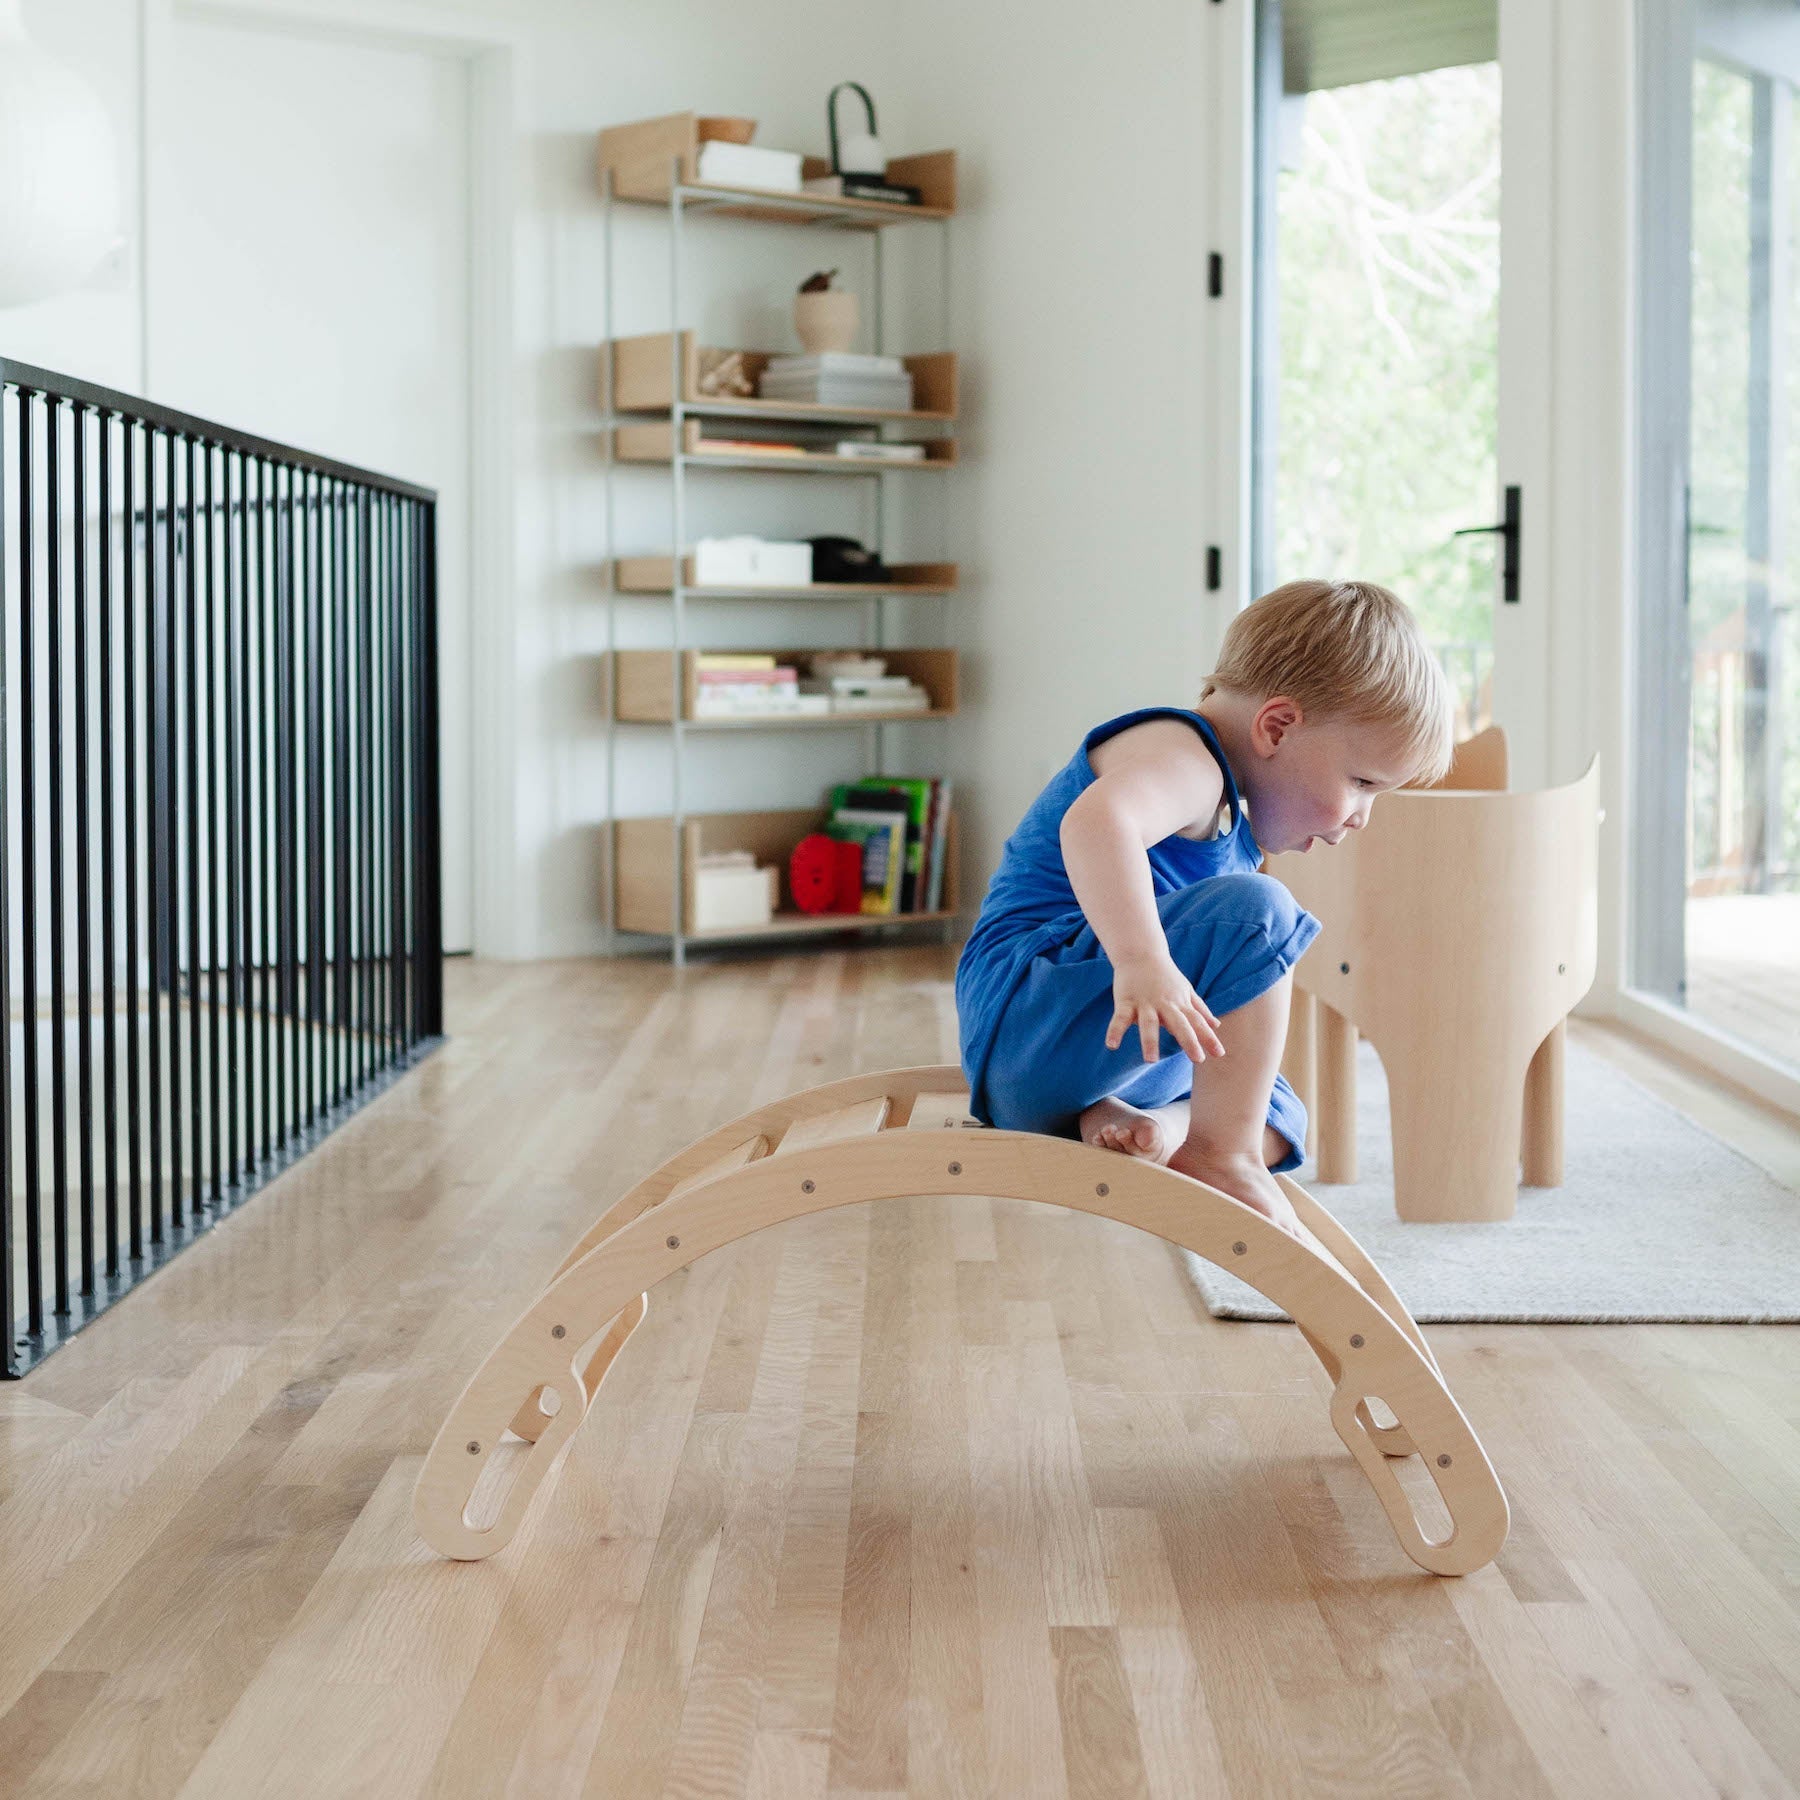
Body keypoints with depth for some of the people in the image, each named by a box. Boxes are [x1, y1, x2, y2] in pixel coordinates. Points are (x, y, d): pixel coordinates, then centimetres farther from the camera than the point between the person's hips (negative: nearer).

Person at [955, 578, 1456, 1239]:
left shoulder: (1228, 812, 20)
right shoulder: (1180, 754, -14)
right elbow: (1095, 821, -38)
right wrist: (1141, 961, -51)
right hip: (1026, 1019, -11)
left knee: (1279, 1111, 24)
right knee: (1252, 913, -26)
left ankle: (1145, 1127, -7)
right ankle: (1220, 1154, -22)